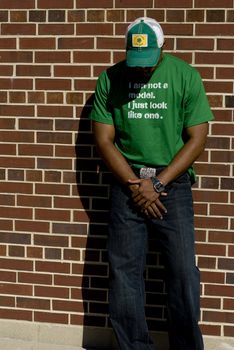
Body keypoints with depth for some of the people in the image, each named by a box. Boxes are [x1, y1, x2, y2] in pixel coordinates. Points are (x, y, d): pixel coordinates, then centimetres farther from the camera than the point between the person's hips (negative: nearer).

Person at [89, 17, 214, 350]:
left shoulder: (185, 76, -4)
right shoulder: (111, 78, 0)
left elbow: (197, 139, -5)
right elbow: (104, 139, 0)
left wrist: (157, 183, -10)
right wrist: (135, 183, -10)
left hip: (173, 182, -1)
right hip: (127, 182, 2)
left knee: (184, 273, -3)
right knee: (124, 273, 3)